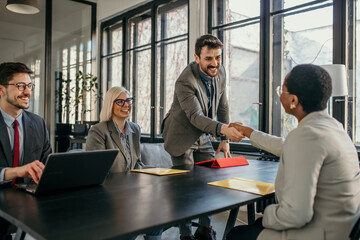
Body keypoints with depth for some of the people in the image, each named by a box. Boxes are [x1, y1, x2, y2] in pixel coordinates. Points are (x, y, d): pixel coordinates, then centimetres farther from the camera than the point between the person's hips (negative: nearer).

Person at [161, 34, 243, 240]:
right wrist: (222, 129, -52)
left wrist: (225, 140, 0)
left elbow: (222, 107, 3)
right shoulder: (185, 82, -27)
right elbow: (195, 116, -34)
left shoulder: (220, 72, -5)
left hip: (202, 137, 7)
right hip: (182, 137, -6)